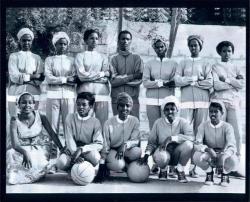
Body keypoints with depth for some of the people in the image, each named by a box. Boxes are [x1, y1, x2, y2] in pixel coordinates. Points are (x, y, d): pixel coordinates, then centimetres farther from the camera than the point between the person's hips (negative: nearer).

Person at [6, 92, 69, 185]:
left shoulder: (40, 117, -7)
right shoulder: (15, 120, -11)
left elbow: (52, 133, -6)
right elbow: (15, 143, -20)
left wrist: (61, 148, -19)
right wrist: (25, 152, -41)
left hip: (39, 149, 1)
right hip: (22, 150, -1)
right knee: (10, 155, -34)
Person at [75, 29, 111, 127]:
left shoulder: (103, 57, 17)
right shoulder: (80, 56, 10)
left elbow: (106, 77, 5)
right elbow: (81, 75, -5)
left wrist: (90, 76, -7)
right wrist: (101, 74, -1)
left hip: (101, 93, 2)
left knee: (101, 122, -3)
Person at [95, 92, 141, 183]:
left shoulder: (135, 121, -2)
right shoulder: (109, 123, -4)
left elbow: (135, 140, -10)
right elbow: (105, 145, -5)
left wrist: (125, 145, -32)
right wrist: (102, 164, -15)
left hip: (128, 153, 1)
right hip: (113, 153, -1)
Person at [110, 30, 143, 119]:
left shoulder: (137, 58, 9)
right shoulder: (114, 59, 7)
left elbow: (139, 80, -1)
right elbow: (112, 81, -5)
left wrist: (120, 78, -3)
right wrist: (132, 76, -6)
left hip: (133, 98, 0)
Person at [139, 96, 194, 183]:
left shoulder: (182, 122, -7)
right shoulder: (158, 123, -3)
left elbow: (191, 137, -24)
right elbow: (151, 142, -2)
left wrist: (171, 138, -31)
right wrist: (146, 154, -20)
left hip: (177, 155, 0)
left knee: (188, 144, -30)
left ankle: (180, 169, -2)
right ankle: (163, 169, 5)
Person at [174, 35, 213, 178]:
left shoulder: (205, 63, 12)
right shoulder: (183, 63, 15)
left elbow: (210, 83, -1)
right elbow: (177, 80, 1)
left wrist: (190, 81, -3)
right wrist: (195, 78, -5)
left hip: (202, 101, 0)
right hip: (187, 101, 0)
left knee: (199, 132, -3)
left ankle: (194, 166, -1)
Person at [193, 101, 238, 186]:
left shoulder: (227, 127, -13)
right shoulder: (203, 125, -9)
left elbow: (232, 147, -25)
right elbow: (197, 144, -17)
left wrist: (223, 157, -45)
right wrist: (208, 150, -38)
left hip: (223, 155, -1)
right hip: (208, 155, 1)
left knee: (233, 161, -34)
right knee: (197, 156, -33)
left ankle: (225, 173, 4)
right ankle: (209, 172, 2)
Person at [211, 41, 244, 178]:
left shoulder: (235, 67, 18)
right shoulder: (215, 66, 8)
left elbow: (242, 84, 2)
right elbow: (216, 85, -8)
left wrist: (227, 79, -5)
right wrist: (234, 83, -2)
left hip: (233, 102, 3)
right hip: (219, 101, -3)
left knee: (236, 135, -3)